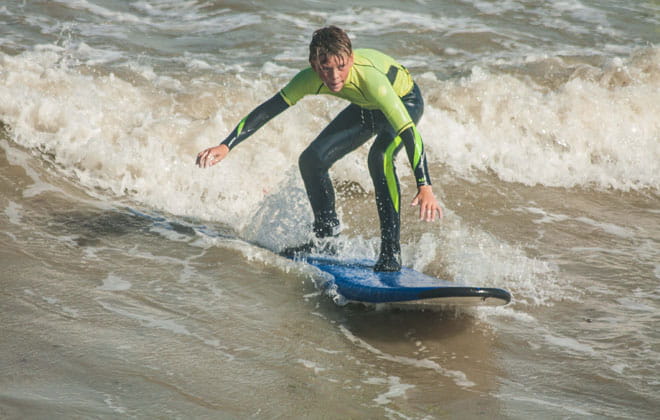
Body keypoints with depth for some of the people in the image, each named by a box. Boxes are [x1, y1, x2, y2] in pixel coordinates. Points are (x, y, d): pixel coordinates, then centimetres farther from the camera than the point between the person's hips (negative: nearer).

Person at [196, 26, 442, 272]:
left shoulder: (370, 78, -43)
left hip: (405, 101, -6)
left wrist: (425, 187, -57)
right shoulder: (310, 80, -29)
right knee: (311, 160, -4)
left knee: (380, 157, -33)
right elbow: (266, 110, -20)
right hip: (366, 108, 6)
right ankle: (327, 234, 20)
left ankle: (391, 253, -26)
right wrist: (226, 146, -30)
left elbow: (408, 131, -47)